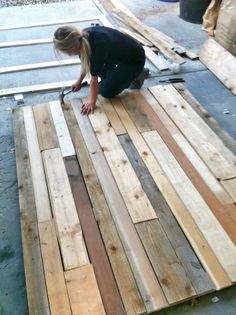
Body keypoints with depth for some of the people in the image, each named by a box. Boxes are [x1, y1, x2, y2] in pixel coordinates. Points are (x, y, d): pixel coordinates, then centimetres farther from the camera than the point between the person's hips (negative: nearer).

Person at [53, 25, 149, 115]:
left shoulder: (97, 46, -38)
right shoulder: (84, 36, -14)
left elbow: (94, 77, -29)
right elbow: (86, 62, 6)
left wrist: (92, 103, -19)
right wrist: (79, 81, 12)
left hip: (134, 60, -7)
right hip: (120, 55, 8)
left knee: (106, 92, -7)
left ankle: (138, 74, 8)